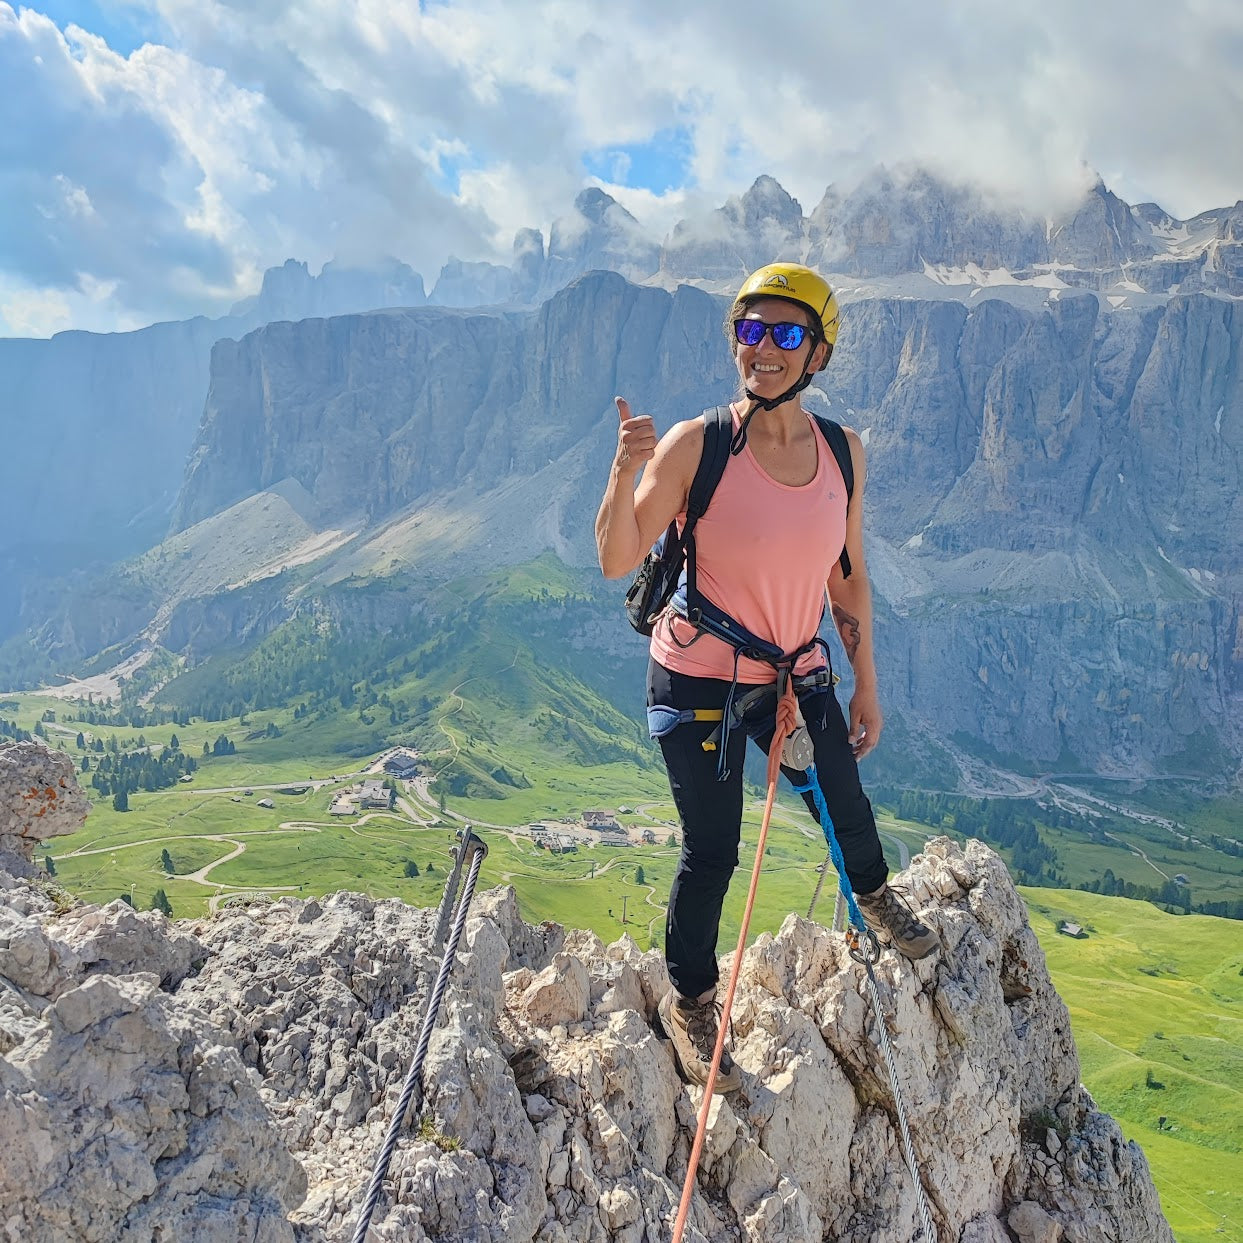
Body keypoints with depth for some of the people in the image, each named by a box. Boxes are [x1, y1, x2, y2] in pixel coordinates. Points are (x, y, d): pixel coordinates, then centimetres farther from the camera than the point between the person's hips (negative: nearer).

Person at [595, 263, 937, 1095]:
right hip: (699, 681, -4)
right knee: (712, 851, 2)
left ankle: (873, 895, 57)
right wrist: (625, 473, -37)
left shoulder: (841, 451, -4)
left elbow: (848, 577, 6)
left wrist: (866, 687, 9)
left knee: (847, 808, 21)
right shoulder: (695, 444, -18)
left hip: (799, 675, 5)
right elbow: (619, 564, -21)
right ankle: (690, 1002, 28)